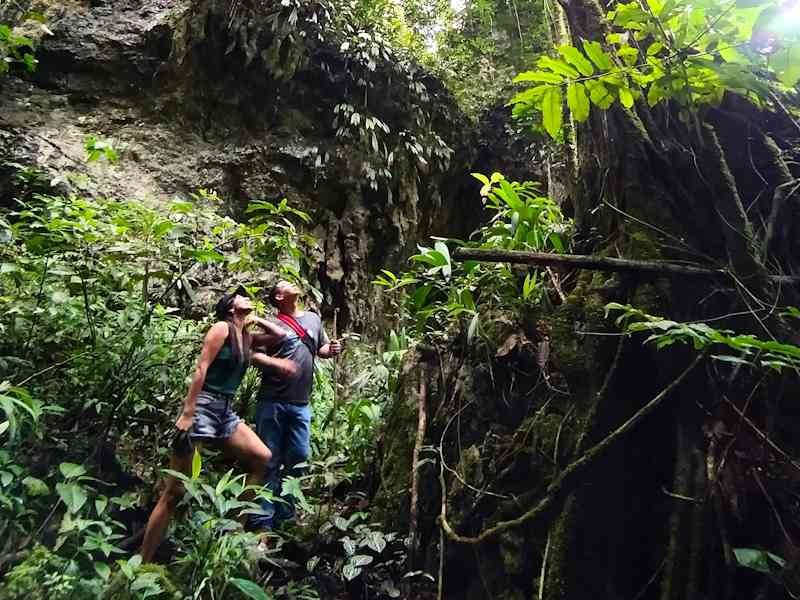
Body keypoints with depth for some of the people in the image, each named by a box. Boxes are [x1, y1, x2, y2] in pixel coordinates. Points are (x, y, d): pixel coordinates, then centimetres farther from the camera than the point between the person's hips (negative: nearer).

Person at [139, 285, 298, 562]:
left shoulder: (245, 338, 16)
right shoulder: (222, 328, -6)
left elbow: (280, 335, 27)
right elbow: (201, 368, -14)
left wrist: (256, 319, 17)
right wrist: (186, 413, -20)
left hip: (225, 411, 9)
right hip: (202, 406, -8)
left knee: (262, 458, 3)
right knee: (175, 492, -6)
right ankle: (142, 562, 4)